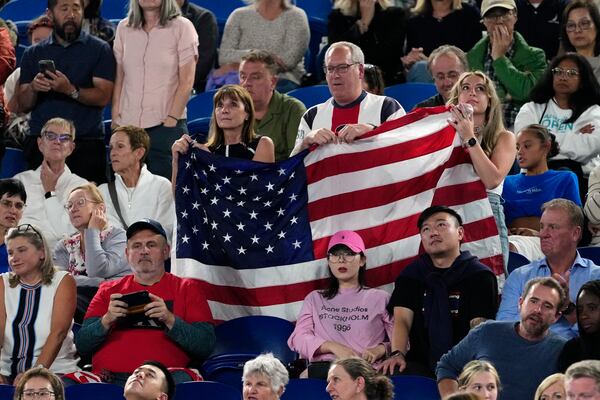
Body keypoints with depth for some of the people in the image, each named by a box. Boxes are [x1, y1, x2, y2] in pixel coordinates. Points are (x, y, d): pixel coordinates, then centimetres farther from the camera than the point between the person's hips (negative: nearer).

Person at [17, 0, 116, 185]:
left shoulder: (99, 49, 7)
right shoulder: (34, 54, 14)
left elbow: (103, 97, -4)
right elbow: (22, 106, 10)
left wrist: (71, 90, -20)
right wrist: (33, 88, -11)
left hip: (86, 144, -2)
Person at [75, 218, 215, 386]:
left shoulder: (187, 289, 15)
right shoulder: (108, 290, 21)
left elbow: (206, 346, 2)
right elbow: (81, 345, 12)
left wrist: (170, 320, -11)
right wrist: (106, 321, -6)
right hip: (108, 377, 1)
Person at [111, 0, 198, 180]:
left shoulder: (182, 27, 1)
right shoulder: (124, 28, 12)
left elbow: (186, 82, -3)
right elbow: (119, 79, 13)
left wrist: (170, 121, -10)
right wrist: (115, 120, 5)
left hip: (166, 126, -3)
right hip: (128, 125, 3)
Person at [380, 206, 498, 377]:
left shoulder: (480, 276, 5)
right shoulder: (410, 276, 15)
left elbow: (479, 325, -6)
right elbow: (402, 320, 3)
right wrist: (397, 354, -18)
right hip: (421, 365, 2)